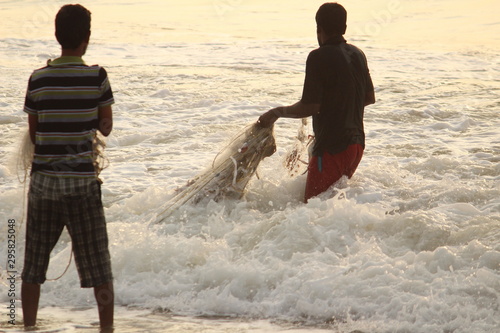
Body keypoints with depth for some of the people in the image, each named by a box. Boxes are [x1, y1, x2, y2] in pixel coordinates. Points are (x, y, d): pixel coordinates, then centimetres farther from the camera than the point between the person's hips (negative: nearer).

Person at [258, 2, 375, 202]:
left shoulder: (319, 58, -15)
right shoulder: (358, 55, 10)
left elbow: (309, 107, -18)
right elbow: (370, 98, 20)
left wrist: (277, 113, -4)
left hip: (332, 146, -8)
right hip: (357, 142, 8)